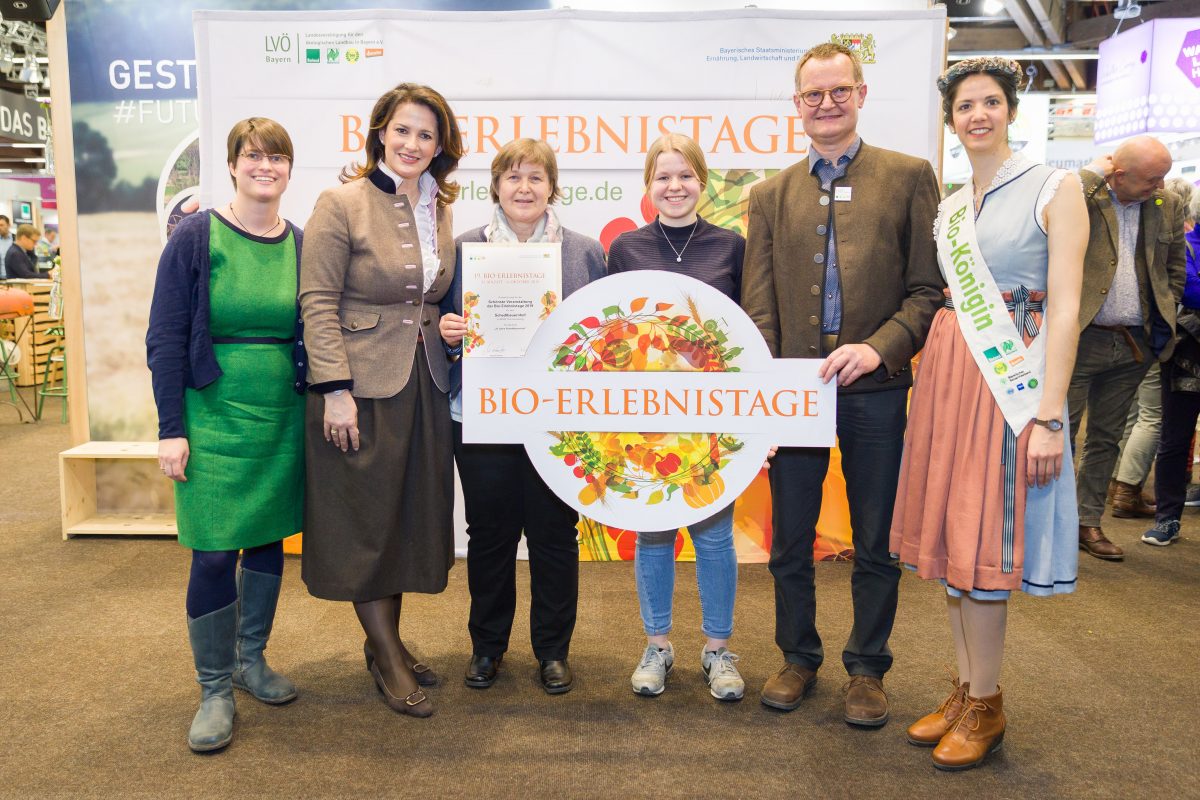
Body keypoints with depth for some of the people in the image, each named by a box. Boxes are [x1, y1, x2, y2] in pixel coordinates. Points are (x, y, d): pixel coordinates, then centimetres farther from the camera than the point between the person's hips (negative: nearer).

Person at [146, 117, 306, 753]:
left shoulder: (301, 246, 5)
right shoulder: (195, 237, -4)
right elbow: (165, 337, -5)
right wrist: (171, 427, -10)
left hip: (283, 419, 4)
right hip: (214, 419, -3)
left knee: (269, 540, 11)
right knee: (214, 553, -2)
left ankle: (251, 659, 31)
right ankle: (214, 689, 15)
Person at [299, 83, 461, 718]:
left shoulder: (440, 209, 10)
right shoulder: (342, 203, -9)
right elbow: (317, 302, -12)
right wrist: (334, 390, -17)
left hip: (425, 384, 7)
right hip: (362, 386, -6)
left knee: (413, 517, 13)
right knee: (366, 519, 5)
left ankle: (387, 641, 31)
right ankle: (386, 657, 21)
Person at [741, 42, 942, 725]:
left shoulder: (909, 176, 4)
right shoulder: (771, 196, 10)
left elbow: (931, 288, -2)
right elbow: (759, 308, 5)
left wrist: (878, 347, -18)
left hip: (877, 392, -2)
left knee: (877, 544, 10)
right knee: (790, 541, 12)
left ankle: (868, 668, 30)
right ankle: (799, 657, 33)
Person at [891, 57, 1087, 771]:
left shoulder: (1055, 189, -4)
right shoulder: (950, 206, 14)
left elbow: (1066, 309, -11)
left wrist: (1049, 417, -17)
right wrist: (931, 385, 6)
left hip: (1012, 382, -6)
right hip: (946, 374, 6)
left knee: (983, 545, -3)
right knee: (953, 537, 9)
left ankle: (985, 708, 14)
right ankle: (968, 691, 23)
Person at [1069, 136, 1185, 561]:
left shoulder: (1167, 208, 9)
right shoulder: (1081, 195, -6)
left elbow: (1175, 267, 20)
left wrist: (1162, 313, 10)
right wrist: (1091, 174, -17)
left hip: (1135, 344, 6)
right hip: (1081, 337, -5)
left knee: (1106, 437, 12)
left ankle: (1088, 523, 23)